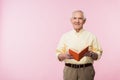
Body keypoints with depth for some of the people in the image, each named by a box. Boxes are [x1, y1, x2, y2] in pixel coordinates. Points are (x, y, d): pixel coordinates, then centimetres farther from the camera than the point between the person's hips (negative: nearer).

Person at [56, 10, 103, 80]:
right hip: (69, 70, 1)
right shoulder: (65, 36, 8)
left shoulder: (91, 36, 4)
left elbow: (98, 55, 4)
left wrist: (91, 54, -16)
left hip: (86, 70, -1)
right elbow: (58, 55, 7)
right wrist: (65, 55, -13)